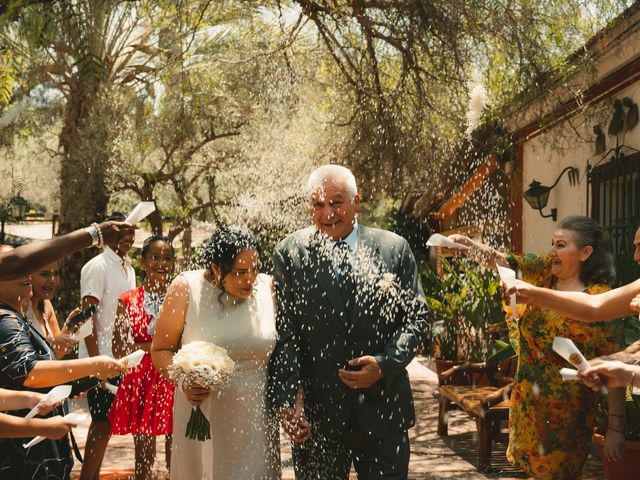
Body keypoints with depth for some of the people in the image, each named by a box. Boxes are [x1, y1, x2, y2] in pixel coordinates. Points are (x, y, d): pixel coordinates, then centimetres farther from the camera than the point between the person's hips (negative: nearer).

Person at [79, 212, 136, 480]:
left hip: (120, 357, 8)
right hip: (101, 358, -8)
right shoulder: (97, 267, -10)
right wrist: (95, 360, -18)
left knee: (103, 422, 13)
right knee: (103, 422, -5)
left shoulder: (128, 269, 14)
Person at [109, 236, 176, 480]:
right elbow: (119, 349, -5)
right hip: (141, 381, 0)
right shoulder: (128, 300, 0)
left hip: (173, 382, 1)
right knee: (144, 456, 7)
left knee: (175, 454, 6)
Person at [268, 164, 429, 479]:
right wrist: (287, 399, -14)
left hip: (383, 410, 1)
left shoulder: (395, 249, 2)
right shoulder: (290, 254, -2)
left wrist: (384, 364, -11)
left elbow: (416, 317, 4)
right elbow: (284, 332, -5)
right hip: (315, 417, -1)